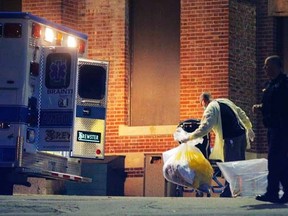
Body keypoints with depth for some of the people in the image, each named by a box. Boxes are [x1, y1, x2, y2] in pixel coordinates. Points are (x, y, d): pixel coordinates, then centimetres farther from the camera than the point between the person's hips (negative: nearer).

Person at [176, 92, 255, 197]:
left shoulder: (210, 109, -8)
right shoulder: (225, 101, 17)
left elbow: (204, 129, -15)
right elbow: (242, 114, 24)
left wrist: (188, 137, -8)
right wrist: (249, 128, 35)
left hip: (232, 139, -8)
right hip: (242, 135, 8)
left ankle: (226, 194, 1)